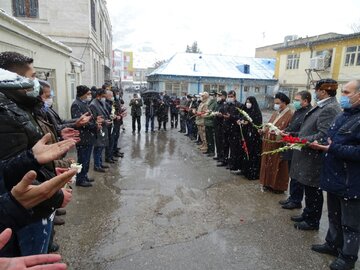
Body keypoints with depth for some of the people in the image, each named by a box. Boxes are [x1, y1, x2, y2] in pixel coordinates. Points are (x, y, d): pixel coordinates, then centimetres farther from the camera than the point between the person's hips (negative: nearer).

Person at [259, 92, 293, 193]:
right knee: (268, 163, 15)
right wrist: (264, 130, 0)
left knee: (277, 165, 4)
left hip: (279, 145, -8)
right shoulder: (276, 113, 13)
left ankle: (279, 186, 19)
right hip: (269, 143, 8)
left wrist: (278, 133, -31)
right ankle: (269, 183, 29)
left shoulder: (289, 115, -13)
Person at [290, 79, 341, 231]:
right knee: (309, 190, 21)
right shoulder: (322, 107, 11)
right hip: (309, 157, 9)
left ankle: (312, 221, 23)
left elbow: (323, 136, -27)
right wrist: (294, 135, 13)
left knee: (313, 191, 6)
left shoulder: (330, 109, -20)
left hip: (315, 160, -9)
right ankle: (307, 214, 37)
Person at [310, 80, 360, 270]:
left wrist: (333, 149, -25)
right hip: (334, 177, 9)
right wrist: (321, 145, 4)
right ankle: (333, 244, 41)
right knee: (334, 216, 24)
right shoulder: (343, 116, 12)